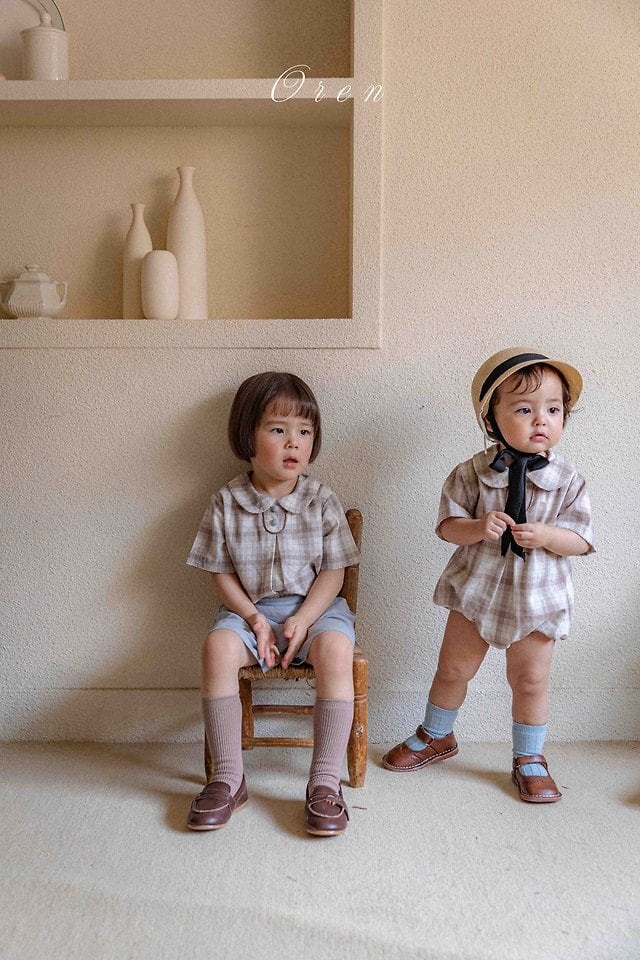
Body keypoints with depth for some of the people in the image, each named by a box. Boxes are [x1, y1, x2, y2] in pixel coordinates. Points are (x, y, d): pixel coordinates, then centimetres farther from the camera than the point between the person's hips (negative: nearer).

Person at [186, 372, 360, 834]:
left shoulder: (322, 501, -1)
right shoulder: (226, 504, 0)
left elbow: (333, 571, -3)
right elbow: (222, 573, 2)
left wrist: (302, 620, -17)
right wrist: (254, 619, -13)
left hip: (314, 606, 0)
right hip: (249, 608, 1)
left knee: (335, 648, -33)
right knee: (218, 645, -30)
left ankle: (326, 780, -24)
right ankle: (228, 778, -18)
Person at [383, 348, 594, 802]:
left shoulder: (567, 480, -9)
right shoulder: (473, 474, -10)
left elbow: (580, 541, -7)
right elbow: (448, 524, -6)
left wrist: (545, 535, -27)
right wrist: (477, 527, -27)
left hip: (537, 597, 0)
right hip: (477, 588, 1)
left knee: (530, 681, 11)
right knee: (453, 669, 15)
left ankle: (529, 758, 34)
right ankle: (436, 736, 41)